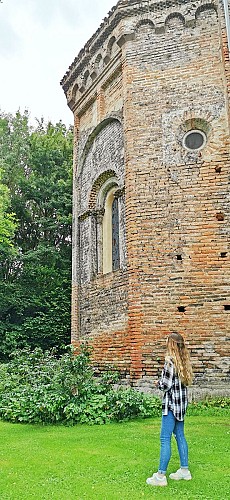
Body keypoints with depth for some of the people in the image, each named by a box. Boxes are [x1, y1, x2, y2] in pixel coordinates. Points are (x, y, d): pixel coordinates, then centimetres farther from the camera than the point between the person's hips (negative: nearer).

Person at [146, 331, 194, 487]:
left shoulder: (170, 360, -17)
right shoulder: (184, 360, 7)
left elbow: (166, 384, -19)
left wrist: (159, 382, 2)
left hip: (172, 403, -8)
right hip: (182, 403, 9)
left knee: (165, 439, -3)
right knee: (180, 435, 18)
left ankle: (161, 476, 1)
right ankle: (184, 470, 25)